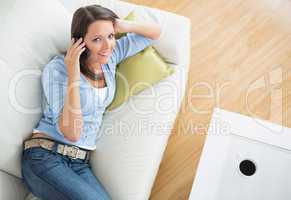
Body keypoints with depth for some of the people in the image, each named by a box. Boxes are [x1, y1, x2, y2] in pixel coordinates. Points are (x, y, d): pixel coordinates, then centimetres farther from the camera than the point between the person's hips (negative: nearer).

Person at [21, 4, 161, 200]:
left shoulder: (110, 56, 4)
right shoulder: (57, 68, -11)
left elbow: (155, 32, 12)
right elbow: (71, 133, -16)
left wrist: (125, 26, -7)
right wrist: (73, 76, -21)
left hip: (81, 164, 5)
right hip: (45, 158, -5)